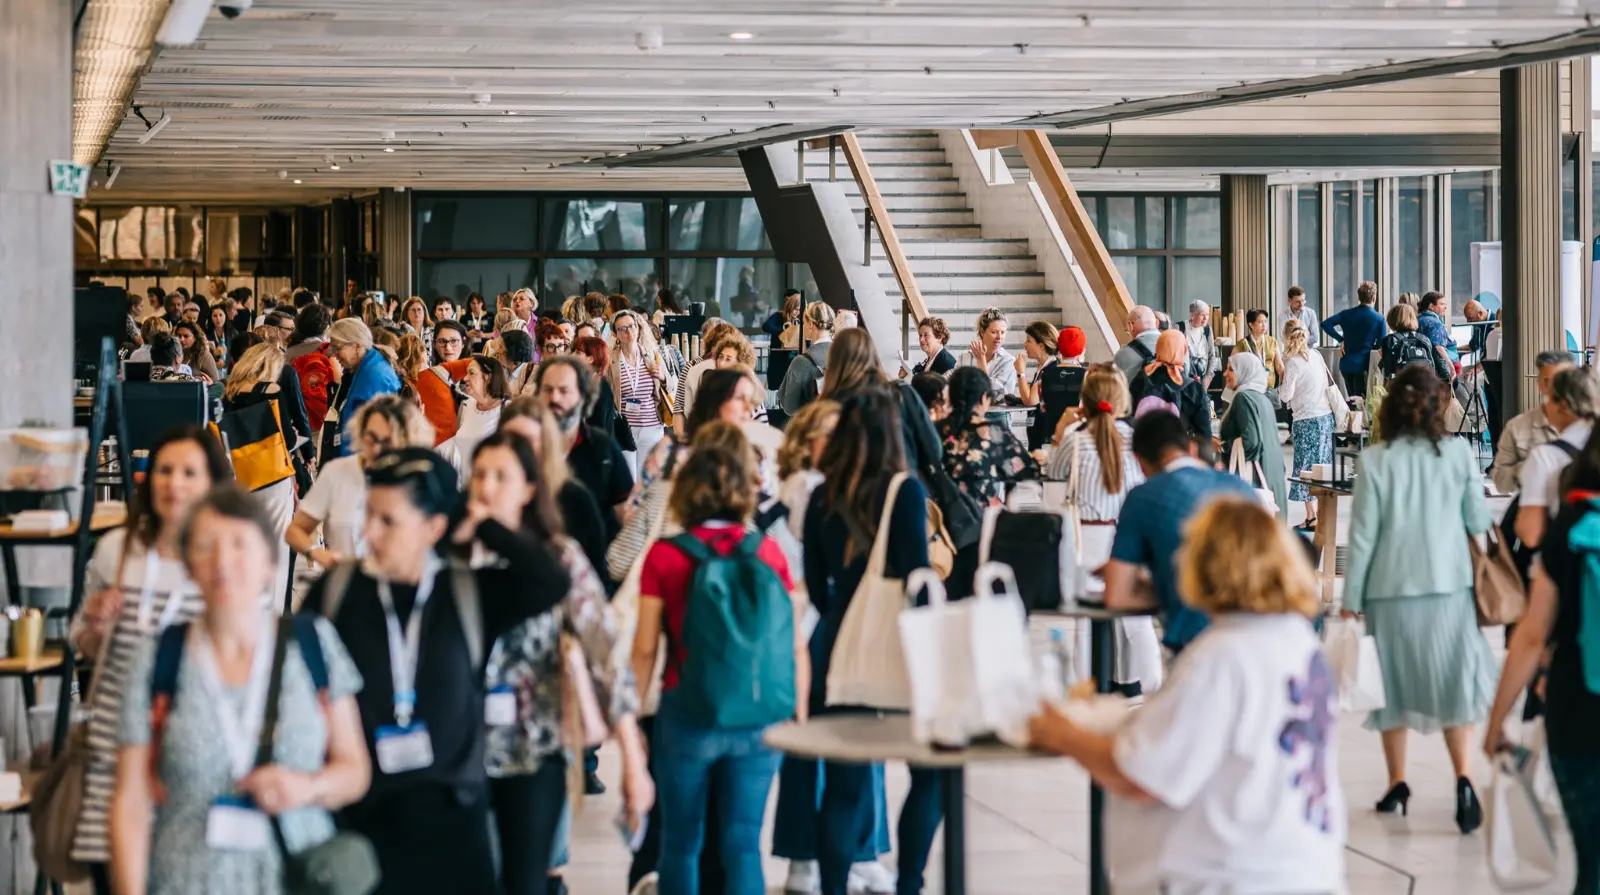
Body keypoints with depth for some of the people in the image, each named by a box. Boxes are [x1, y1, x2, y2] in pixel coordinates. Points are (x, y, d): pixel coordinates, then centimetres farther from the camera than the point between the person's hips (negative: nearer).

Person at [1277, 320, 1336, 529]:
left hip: (1307, 419, -6)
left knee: (1306, 467, 1)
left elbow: (1286, 395, -12)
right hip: (1326, 415, 6)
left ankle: (1312, 516, 0)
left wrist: (1280, 384, 7)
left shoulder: (1292, 362, -13)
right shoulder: (1316, 355, 6)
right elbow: (1329, 382, 13)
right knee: (1323, 465, 11)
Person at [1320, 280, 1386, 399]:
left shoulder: (1347, 314, 2)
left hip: (1346, 364, 4)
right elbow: (1380, 345, -4)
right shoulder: (1379, 319, -7)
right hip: (1363, 365, -4)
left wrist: (1340, 339, 1)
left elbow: (1325, 324, -5)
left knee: (1352, 399, 15)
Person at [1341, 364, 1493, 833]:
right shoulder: (1458, 452, -5)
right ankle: (1463, 780, -6)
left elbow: (1363, 533, -6)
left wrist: (1351, 598, 1)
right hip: (1449, 584, 1)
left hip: (1390, 588, -1)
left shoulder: (1374, 460, -8)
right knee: (1453, 681, 9)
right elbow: (1478, 520, 0)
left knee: (1395, 682, 13)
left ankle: (1397, 785, 18)